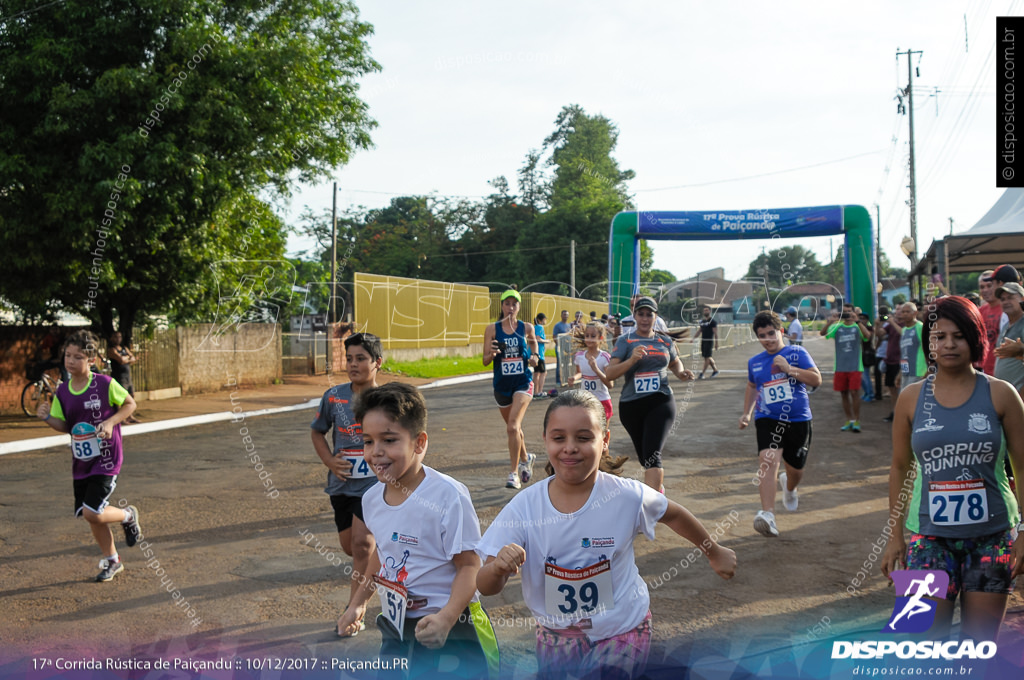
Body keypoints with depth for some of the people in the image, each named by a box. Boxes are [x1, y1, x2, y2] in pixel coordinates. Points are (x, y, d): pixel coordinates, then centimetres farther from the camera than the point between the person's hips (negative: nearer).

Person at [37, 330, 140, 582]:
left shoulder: (105, 384, -14)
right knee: (91, 515, 11)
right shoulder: (62, 391, 1)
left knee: (92, 513, -16)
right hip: (81, 462, 6)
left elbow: (130, 404, -2)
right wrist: (47, 418, -12)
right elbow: (65, 426, 8)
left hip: (106, 459, -6)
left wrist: (110, 421, -17)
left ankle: (128, 516, 16)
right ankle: (112, 561, 30)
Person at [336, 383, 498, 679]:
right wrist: (358, 602, 25)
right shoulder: (372, 498, 1)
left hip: (446, 631, -6)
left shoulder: (447, 496, -20)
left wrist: (446, 618, -31)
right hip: (395, 624, 6)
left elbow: (469, 566, -19)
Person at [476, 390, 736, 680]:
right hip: (556, 635, 2)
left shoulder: (627, 496, -17)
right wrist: (498, 567, -38)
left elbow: (673, 515, 5)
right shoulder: (523, 508, -16)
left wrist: (714, 552, 19)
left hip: (622, 632, -1)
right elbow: (486, 588, -15)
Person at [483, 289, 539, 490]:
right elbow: (485, 361, -2)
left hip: (523, 382, -2)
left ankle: (515, 473, -12)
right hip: (502, 384, 2)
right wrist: (492, 354, -24)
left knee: (513, 426, -18)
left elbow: (533, 348, 18)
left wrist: (534, 358, -3)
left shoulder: (527, 328, 0)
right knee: (514, 427, 17)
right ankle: (525, 458, 44)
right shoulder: (492, 329, -1)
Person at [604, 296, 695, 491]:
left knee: (652, 455, -17)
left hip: (660, 402, -1)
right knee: (643, 455, 16)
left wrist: (681, 373, 8)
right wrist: (632, 360, -25)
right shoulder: (625, 341, 1)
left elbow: (675, 363, 30)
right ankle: (658, 487, 44)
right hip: (631, 405, 1)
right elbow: (609, 374, -10)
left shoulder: (665, 341, 10)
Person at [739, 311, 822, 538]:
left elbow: (816, 379, -11)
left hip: (798, 419, -1)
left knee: (796, 469, 13)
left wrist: (789, 369, -20)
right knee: (767, 460, -25)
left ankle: (789, 486, 53)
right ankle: (768, 515, -35)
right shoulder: (754, 362, 10)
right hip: (767, 419, 1)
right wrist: (747, 413, 19)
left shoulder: (797, 353, -1)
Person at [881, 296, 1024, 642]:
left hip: (992, 534, 0)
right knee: (926, 638, -6)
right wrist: (895, 536, 6)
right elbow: (899, 468, 8)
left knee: (979, 643, 6)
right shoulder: (911, 398, 2)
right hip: (930, 535, 0)